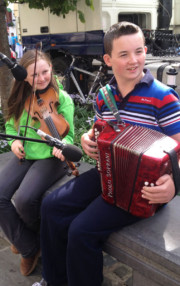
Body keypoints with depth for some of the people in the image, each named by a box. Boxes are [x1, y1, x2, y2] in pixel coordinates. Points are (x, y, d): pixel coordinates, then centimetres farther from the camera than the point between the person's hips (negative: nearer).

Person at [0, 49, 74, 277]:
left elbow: (67, 134, -6)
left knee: (24, 199, -27)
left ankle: (35, 238, 10)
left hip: (50, 157, -5)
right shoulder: (21, 98, 6)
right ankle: (29, 248, 3)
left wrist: (61, 145, -29)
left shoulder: (62, 98, -6)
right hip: (24, 155, 5)